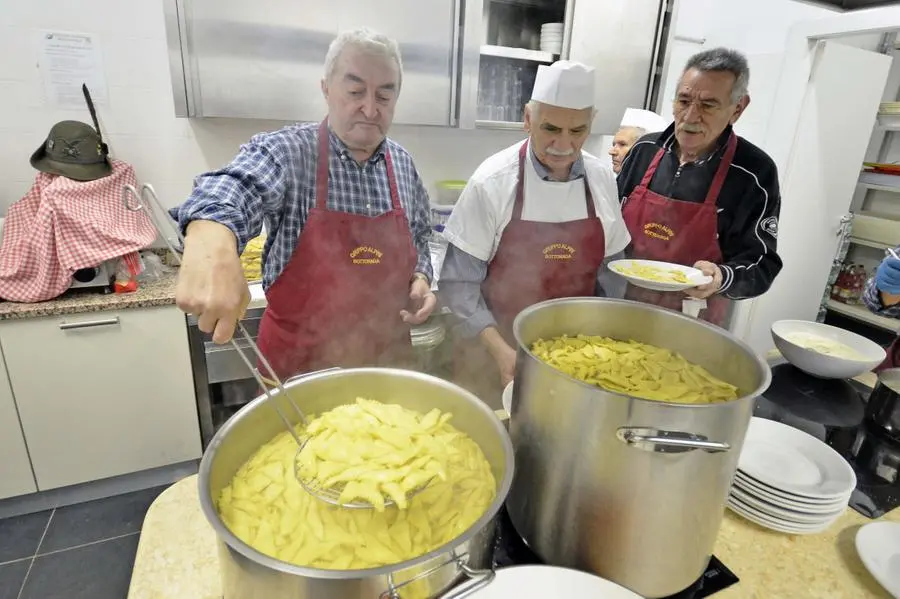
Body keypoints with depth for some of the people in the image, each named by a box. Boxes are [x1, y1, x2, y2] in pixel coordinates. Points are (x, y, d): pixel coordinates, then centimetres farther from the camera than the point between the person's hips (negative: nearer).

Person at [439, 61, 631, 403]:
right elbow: (459, 282, -13)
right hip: (493, 352, -3)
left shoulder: (603, 180, -3)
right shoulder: (491, 182, -16)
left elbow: (610, 274, 6)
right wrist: (499, 349, -21)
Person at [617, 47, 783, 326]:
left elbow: (762, 265, -9)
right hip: (625, 304, 3)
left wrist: (722, 278, -29)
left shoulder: (755, 173, -13)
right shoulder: (645, 149, -3)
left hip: (692, 323, -3)